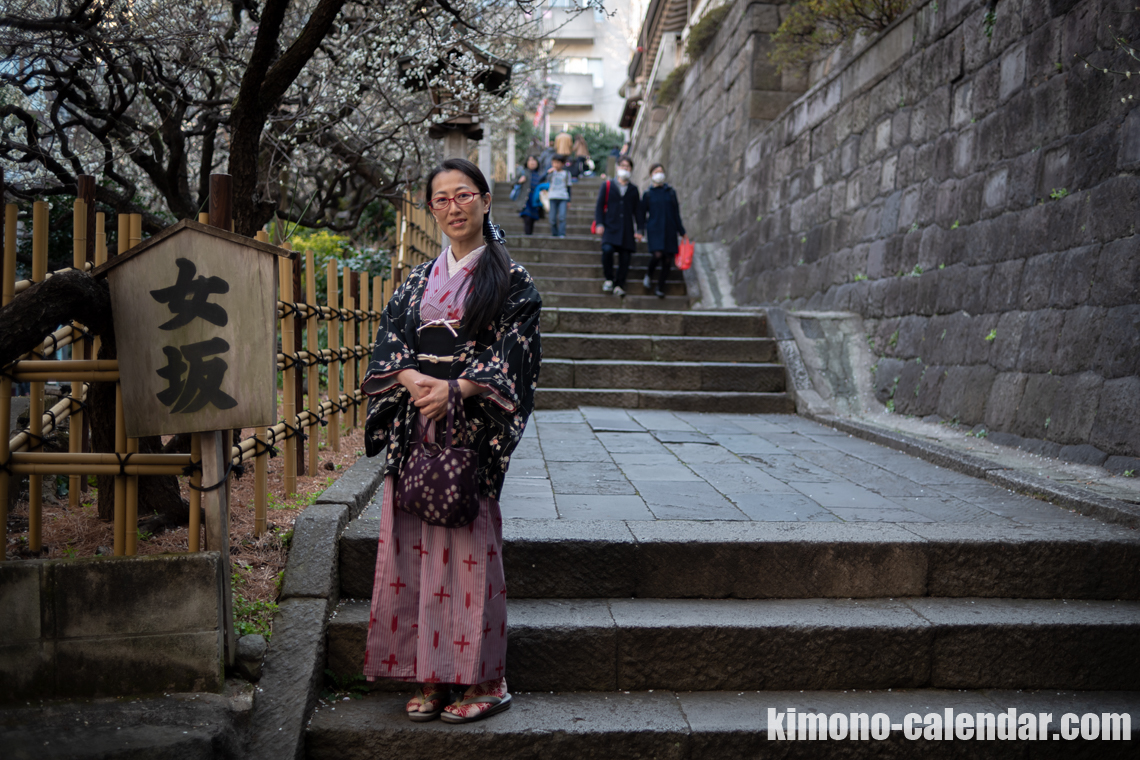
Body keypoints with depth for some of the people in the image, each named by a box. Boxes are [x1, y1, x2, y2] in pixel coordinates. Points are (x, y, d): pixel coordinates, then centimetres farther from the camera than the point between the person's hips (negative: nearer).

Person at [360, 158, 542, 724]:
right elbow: (390, 337, 10)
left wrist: (455, 390, -19)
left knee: (468, 546, -5)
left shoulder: (510, 278, 2)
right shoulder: (419, 280, 17)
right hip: (413, 424, 5)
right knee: (415, 546, 3)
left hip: (472, 427, -5)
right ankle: (430, 676, 12)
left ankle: (484, 681, 4)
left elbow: (513, 350, -7)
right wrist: (411, 379, -11)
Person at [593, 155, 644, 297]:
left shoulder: (633, 189, 13)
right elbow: (599, 206, 6)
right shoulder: (607, 185, 9)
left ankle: (619, 285, 12)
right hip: (610, 228, -2)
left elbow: (638, 210, 14)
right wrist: (599, 224, -7)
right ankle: (609, 279, -5)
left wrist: (639, 229, 5)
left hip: (627, 231, 2)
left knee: (625, 258, -2)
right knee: (607, 249, -25)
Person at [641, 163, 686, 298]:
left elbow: (676, 213, 13)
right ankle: (649, 276, 6)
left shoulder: (671, 192, 10)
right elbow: (642, 214, 7)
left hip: (669, 231, 3)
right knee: (657, 254, -23)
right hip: (654, 230, -3)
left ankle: (660, 288, 10)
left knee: (667, 260, -2)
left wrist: (681, 231, 12)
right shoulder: (648, 194, 5)